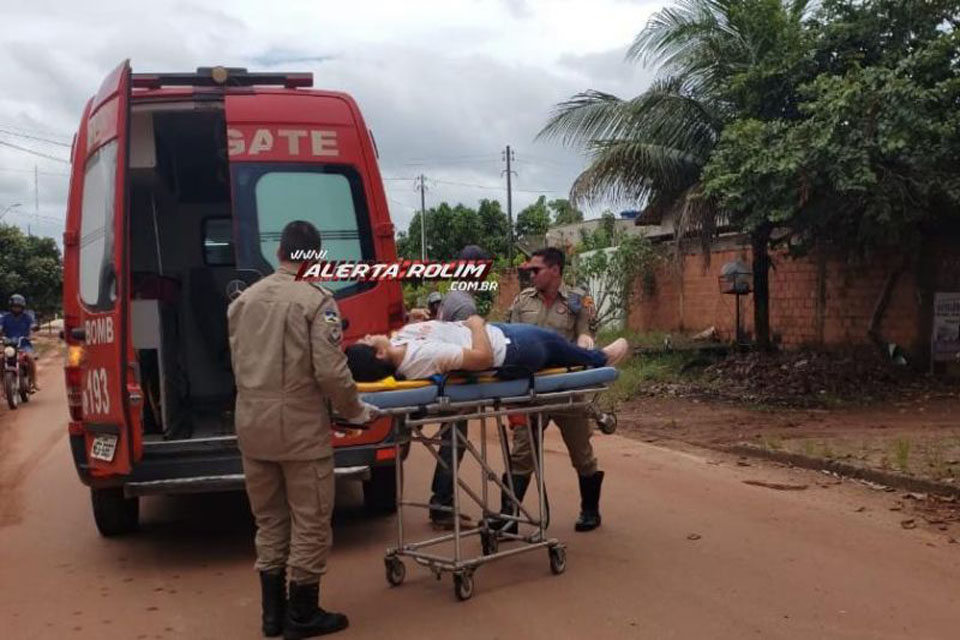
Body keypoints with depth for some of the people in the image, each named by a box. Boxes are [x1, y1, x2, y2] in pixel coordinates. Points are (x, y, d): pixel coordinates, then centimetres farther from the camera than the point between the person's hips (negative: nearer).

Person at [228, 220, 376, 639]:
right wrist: (353, 411, -1)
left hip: (252, 426, 6)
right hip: (300, 427, -6)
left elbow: (238, 363, 12)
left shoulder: (244, 299, 7)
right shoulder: (316, 300, -11)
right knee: (309, 522, 7)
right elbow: (330, 372, -16)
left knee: (268, 520, 17)